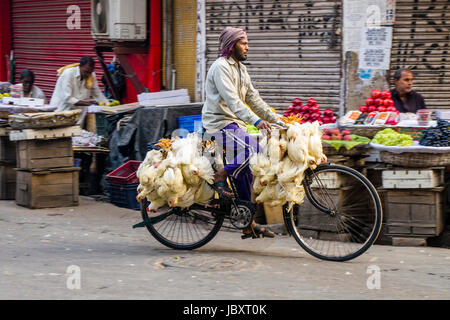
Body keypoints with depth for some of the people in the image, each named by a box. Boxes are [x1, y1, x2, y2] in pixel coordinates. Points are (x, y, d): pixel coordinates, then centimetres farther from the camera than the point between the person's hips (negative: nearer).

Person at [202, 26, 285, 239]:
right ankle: (220, 176, -12)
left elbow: (253, 98, 19)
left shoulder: (240, 68, 18)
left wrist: (277, 120, 12)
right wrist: (256, 121, -34)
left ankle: (249, 224, 7)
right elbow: (232, 100, -24)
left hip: (235, 124, 9)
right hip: (220, 124, -9)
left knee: (245, 170, 3)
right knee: (252, 148, -30)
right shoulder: (221, 67, -12)